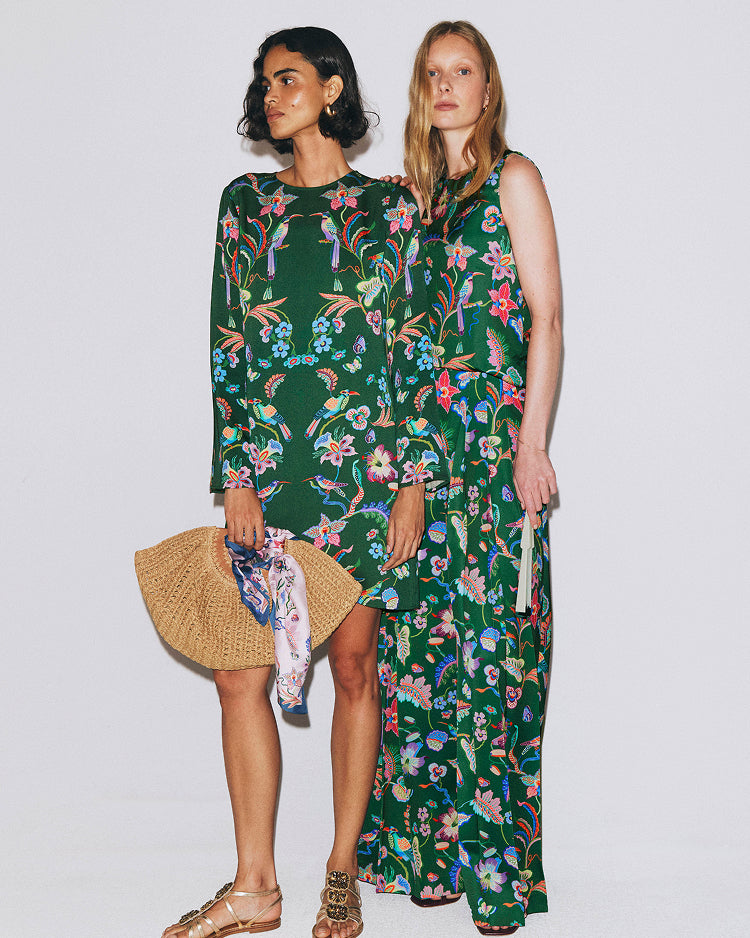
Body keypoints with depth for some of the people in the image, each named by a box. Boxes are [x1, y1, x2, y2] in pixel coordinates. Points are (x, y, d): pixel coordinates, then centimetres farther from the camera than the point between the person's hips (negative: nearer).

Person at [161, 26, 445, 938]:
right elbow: (226, 346, 7)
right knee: (239, 672, -1)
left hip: (365, 465, -2)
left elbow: (416, 349, 2)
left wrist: (414, 480, -4)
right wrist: (234, 475, -1)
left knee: (354, 666, 3)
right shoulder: (246, 201, 11)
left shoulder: (389, 206, 5)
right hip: (269, 465, 2)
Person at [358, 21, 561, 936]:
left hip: (496, 434, -5)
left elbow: (546, 316, -5)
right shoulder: (415, 193, 17)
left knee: (488, 636, -5)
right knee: (423, 636, 4)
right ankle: (435, 846, 14)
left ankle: (496, 859, 4)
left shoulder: (513, 178, 1)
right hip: (421, 439, 6)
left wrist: (532, 441, -13)